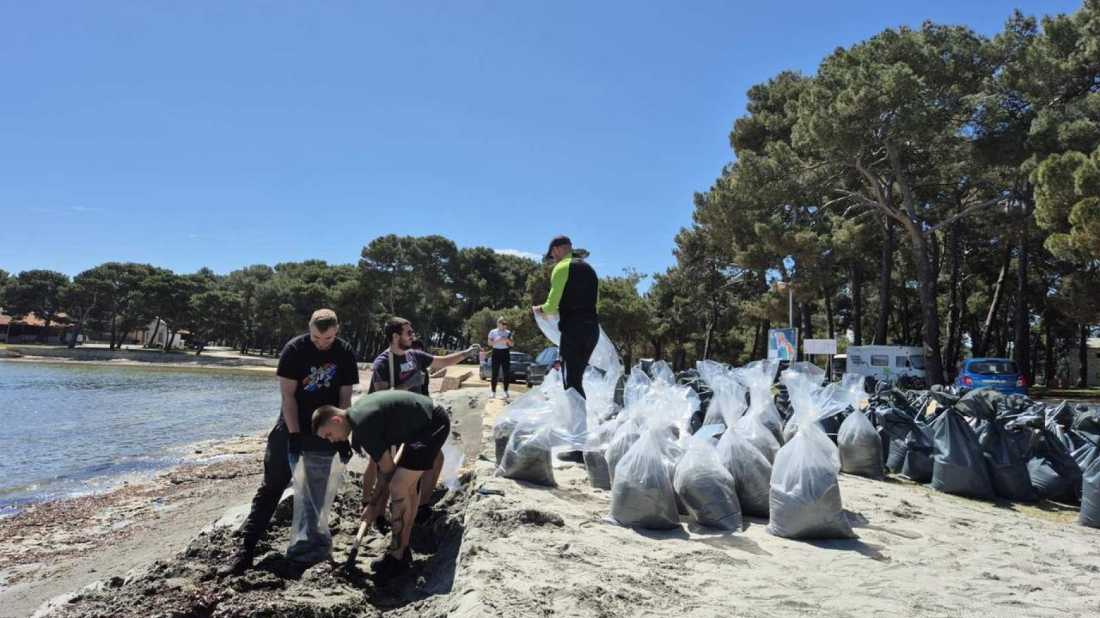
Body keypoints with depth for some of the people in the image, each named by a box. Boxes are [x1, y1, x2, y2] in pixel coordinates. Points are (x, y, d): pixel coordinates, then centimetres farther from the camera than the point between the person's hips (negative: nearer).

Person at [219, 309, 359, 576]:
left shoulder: (345, 353, -7)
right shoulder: (295, 349, -14)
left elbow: (345, 398, -3)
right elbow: (288, 396, -14)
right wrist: (294, 435, -18)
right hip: (292, 429, -2)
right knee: (270, 488, -2)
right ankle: (245, 549, -1)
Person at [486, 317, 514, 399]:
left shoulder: (508, 332, 7)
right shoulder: (493, 332, 0)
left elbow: (512, 344, 6)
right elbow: (490, 343, -6)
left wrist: (507, 340, -13)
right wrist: (498, 341, -19)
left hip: (505, 353, 3)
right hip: (496, 353, -2)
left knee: (507, 374, 0)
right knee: (494, 374, -4)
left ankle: (506, 392, 9)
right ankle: (493, 392, -2)